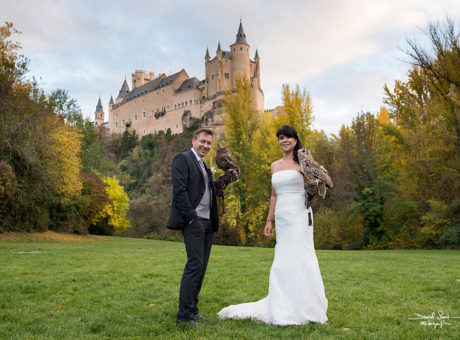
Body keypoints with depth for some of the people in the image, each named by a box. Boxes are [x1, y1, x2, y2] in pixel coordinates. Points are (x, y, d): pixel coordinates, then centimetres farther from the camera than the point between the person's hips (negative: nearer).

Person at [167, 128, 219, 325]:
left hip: (207, 222, 9)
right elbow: (179, 190, -13)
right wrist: (191, 216, -18)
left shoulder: (205, 166, 23)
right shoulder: (183, 159, -3)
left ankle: (193, 310, 15)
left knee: (201, 267, 8)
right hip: (193, 221, -9)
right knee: (195, 264, -12)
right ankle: (184, 314, -6)